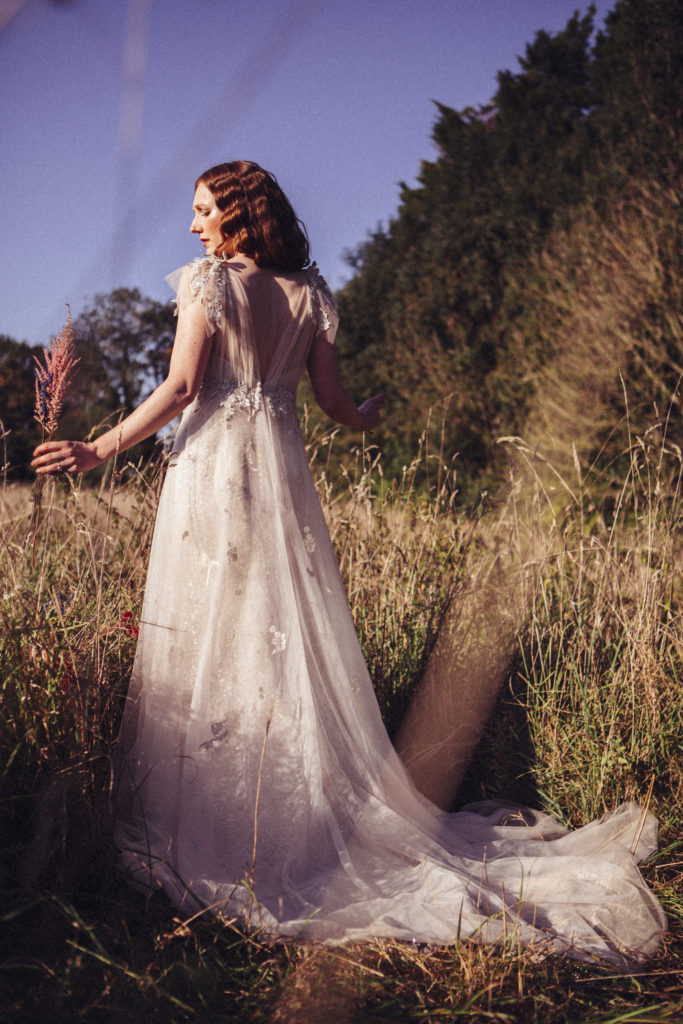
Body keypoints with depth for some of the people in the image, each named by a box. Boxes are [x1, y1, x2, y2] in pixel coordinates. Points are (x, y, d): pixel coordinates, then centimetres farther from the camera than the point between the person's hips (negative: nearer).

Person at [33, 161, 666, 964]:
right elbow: (332, 399, 11)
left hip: (212, 464, -4)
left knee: (207, 636, 0)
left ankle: (205, 825, 5)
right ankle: (306, 812, 12)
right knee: (290, 636, 8)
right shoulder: (309, 295, 11)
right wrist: (372, 415, 33)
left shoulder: (208, 280, -3)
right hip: (280, 467, 5)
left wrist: (98, 451, -6)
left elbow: (180, 388, -10)